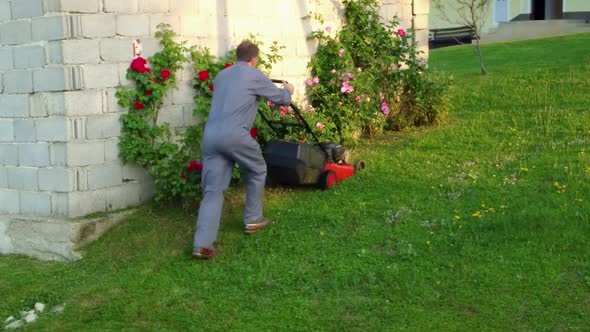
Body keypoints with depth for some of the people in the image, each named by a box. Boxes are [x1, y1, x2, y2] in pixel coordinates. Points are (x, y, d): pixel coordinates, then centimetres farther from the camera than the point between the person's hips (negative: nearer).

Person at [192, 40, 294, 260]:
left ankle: (202, 244, -8)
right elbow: (282, 99, 16)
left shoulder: (221, 75, 24)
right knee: (257, 171, 22)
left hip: (210, 135, 6)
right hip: (234, 135, -5)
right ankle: (253, 221, 30)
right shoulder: (254, 76, 5)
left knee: (212, 189, 3)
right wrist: (288, 90, 40)